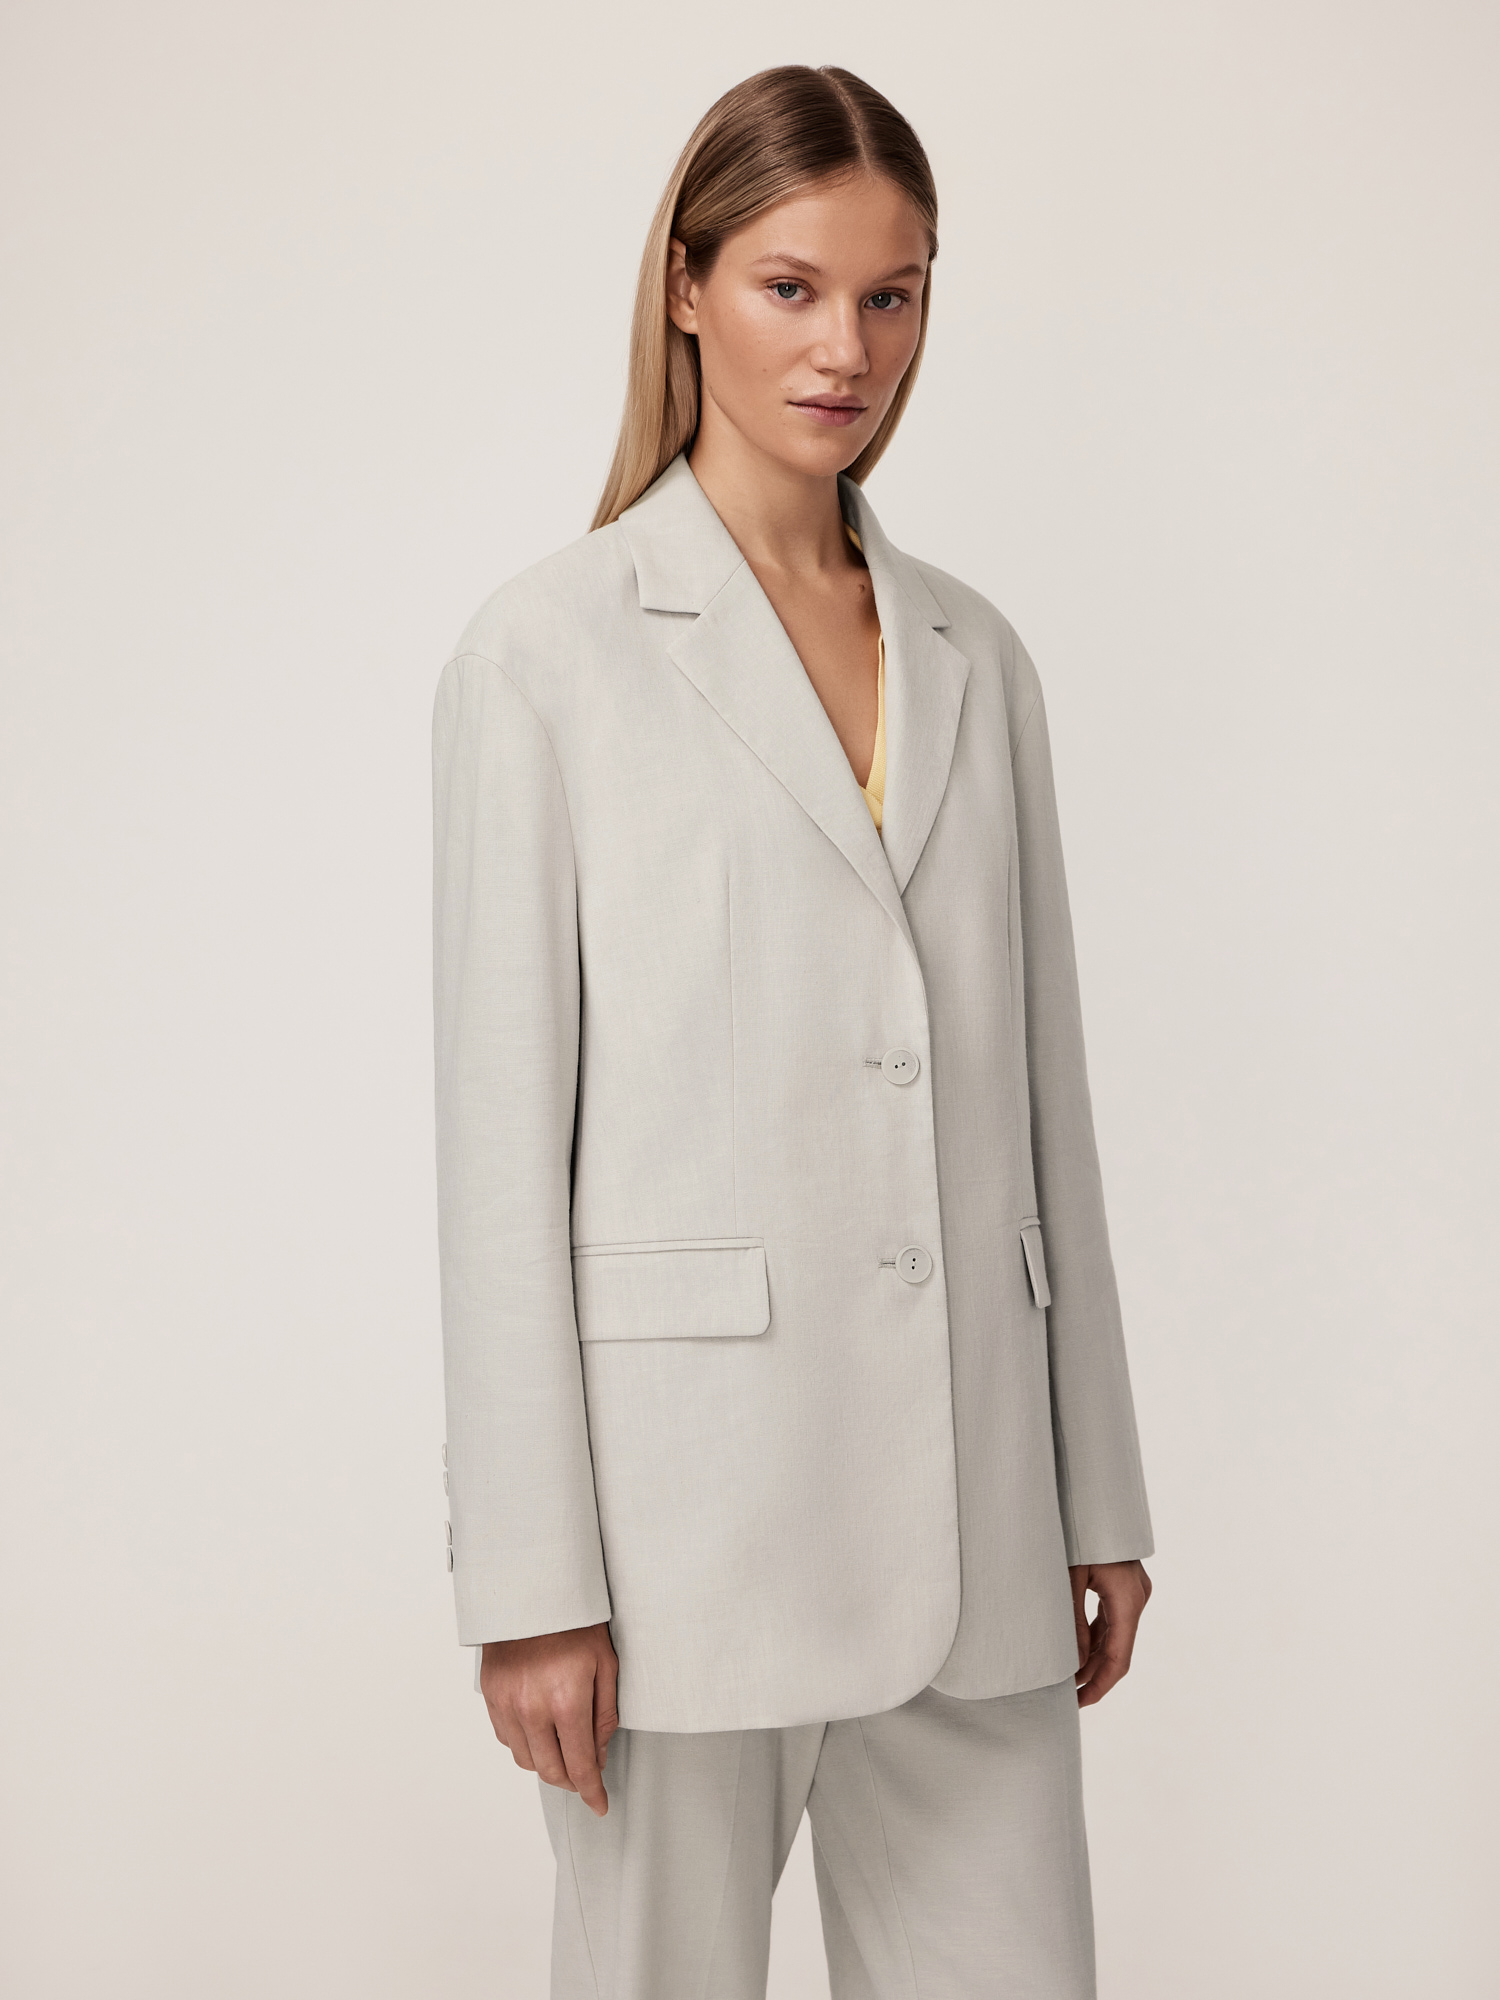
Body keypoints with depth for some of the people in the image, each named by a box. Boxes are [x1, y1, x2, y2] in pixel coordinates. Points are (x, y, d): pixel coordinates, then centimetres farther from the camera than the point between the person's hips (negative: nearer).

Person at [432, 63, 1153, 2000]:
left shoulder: (974, 657, 11)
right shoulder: (550, 653, -3)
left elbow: (1039, 1088, 12)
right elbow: (499, 1128, -7)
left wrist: (1097, 1492, 11)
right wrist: (529, 1579, -10)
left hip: (970, 1507, 5)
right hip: (690, 1468, -4)